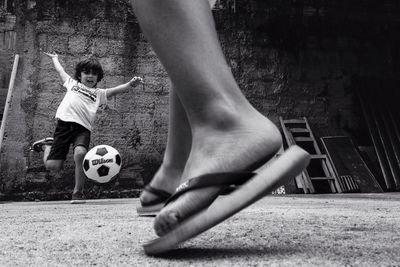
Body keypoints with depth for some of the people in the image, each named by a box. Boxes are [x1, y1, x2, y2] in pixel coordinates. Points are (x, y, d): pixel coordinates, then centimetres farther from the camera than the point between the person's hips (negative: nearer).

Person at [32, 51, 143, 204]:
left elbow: (116, 90, 8)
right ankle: (47, 146, 30)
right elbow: (60, 70, 40)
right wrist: (54, 58, 56)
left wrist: (130, 84, -9)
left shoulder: (99, 93, 23)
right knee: (52, 166, -7)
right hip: (64, 123, 1)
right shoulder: (72, 84, 26)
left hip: (83, 128, -1)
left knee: (80, 153, -33)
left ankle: (78, 192, -16)